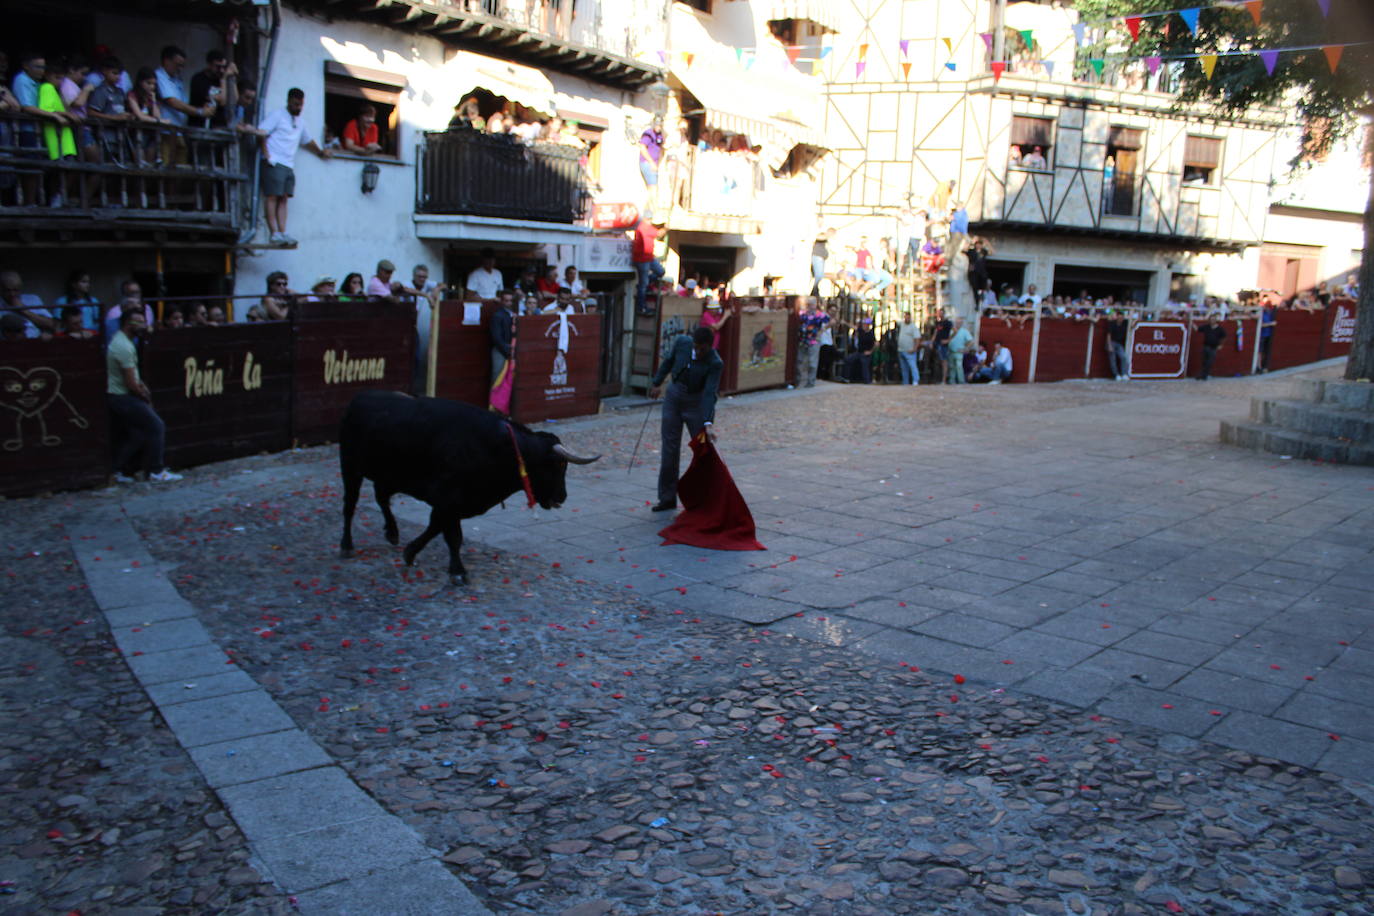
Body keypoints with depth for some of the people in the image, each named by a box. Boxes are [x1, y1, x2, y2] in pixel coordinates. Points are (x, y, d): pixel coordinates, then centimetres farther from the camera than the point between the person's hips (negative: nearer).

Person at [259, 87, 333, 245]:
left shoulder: (300, 123, 22)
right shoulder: (277, 115, -1)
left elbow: (308, 141, 36)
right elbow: (261, 133, -8)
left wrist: (320, 152, 23)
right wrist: (266, 155, -15)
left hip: (289, 166, 7)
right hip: (275, 164, -7)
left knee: (283, 199, 2)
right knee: (272, 197, -9)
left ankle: (282, 233, -2)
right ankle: (274, 233, -13)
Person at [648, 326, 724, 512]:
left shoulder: (715, 363, -24)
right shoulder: (681, 342, -13)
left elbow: (710, 394, -31)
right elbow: (669, 361, 7)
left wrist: (708, 424, -40)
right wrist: (657, 383, 15)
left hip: (697, 404, -4)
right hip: (674, 397, 4)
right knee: (669, 449, 6)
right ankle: (668, 498, 15)